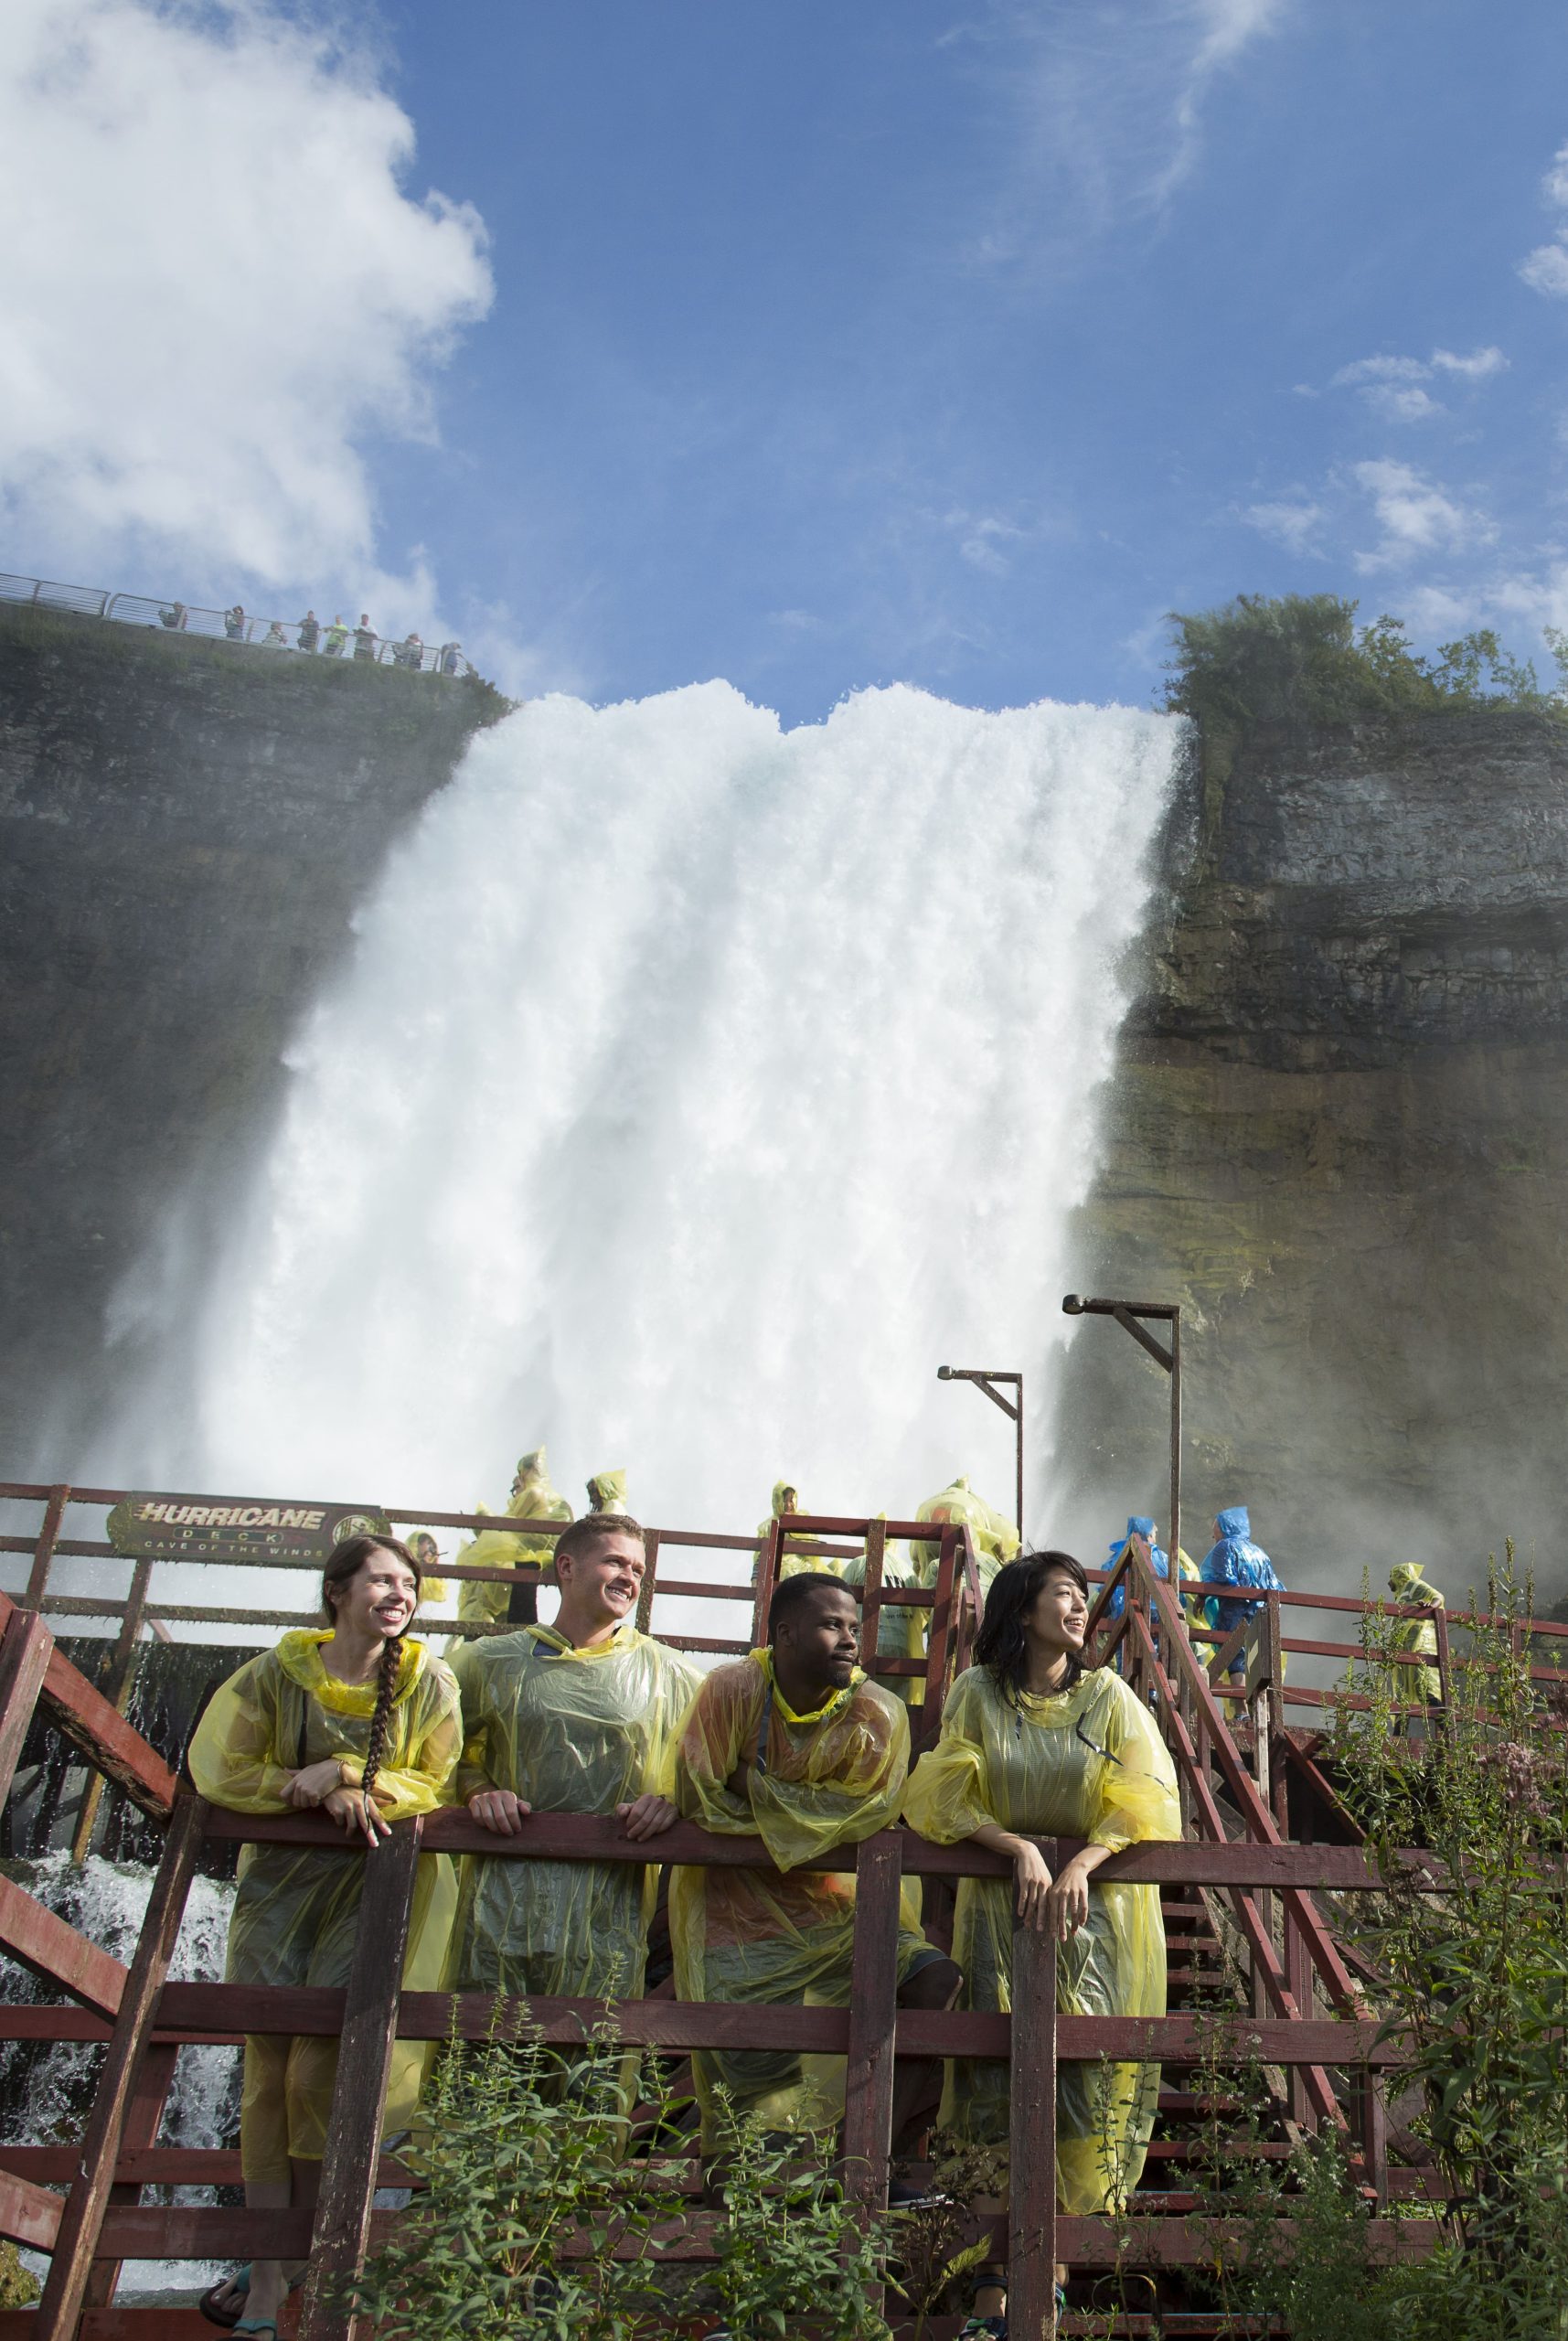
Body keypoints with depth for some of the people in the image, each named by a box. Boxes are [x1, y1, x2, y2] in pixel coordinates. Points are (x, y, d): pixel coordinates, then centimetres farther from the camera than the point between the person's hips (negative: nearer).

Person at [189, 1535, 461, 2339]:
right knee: (267, 2067, 0)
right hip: (281, 1879, 1)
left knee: (316, 2071, -5)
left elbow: (434, 1784, -4)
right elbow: (220, 1773, -3)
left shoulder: (428, 1682, -5)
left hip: (373, 1886, -1)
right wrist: (311, 1789, -14)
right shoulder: (275, 1674, -4)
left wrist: (342, 1775, -16)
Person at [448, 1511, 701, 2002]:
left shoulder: (670, 1675, 9)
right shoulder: (490, 1662, 10)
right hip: (501, 1901, 0)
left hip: (609, 1909, 0)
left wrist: (670, 1800, -8)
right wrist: (479, 1792, -4)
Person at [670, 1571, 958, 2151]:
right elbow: (696, 1797, -15)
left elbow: (869, 1813, -17)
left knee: (940, 1985, -16)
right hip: (738, 1911, -2)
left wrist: (751, 1784, -15)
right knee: (750, 2062, -16)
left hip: (837, 1909, 2)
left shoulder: (876, 1713, -5)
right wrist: (815, 1815, -12)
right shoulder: (732, 1690, -9)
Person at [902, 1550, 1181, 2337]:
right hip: (1003, 1907, -1)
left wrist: (1079, 1865, -19)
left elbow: (1142, 1800, -3)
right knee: (1005, 2083, -7)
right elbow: (945, 1797, -2)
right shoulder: (977, 1694, 2)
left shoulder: (1109, 1696, 4)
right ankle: (998, 2278, -4)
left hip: (1097, 1911, 1)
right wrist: (1018, 1846, -18)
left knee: (1090, 2079, -7)